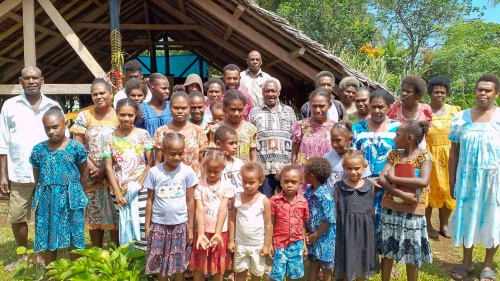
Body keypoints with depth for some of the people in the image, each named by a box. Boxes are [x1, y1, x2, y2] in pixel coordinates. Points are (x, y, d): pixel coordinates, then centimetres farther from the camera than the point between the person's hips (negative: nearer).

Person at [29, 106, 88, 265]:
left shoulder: (76, 147, -6)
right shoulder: (38, 150, 0)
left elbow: (84, 173, 3)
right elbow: (37, 177, 11)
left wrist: (74, 192, 4)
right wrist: (44, 193, 6)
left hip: (70, 199, -2)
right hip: (47, 200, 2)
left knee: (74, 238, 8)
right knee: (48, 240, 12)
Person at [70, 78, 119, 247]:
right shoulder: (84, 117, 5)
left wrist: (105, 169, -12)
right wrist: (91, 167, -10)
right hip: (90, 174, 2)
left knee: (115, 215, -1)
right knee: (94, 216, 8)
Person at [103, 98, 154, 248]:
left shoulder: (143, 134, 0)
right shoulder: (109, 138, 4)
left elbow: (151, 163, -1)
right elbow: (109, 168, 2)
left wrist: (139, 184, -12)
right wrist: (117, 193, -5)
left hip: (141, 190, -1)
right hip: (120, 191, 2)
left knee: (143, 225, -5)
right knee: (124, 227, 7)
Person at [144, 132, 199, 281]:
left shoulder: (187, 171, -8)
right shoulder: (154, 172, -7)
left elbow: (190, 201, -3)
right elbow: (150, 200, 1)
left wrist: (190, 228, -1)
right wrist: (147, 226, 2)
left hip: (180, 224, -1)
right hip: (159, 224, 1)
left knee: (179, 264, 11)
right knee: (161, 263, 13)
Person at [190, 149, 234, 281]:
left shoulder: (227, 186, -4)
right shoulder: (200, 186, -4)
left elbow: (223, 209, -11)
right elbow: (199, 210, -11)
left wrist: (218, 233, -19)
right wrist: (201, 234, -21)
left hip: (220, 232, 0)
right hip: (203, 232, 0)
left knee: (219, 266, 12)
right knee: (199, 266, 10)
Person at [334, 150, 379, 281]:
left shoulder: (369, 186, 0)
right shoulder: (338, 187, -4)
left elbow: (372, 209, 7)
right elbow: (335, 211, 0)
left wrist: (374, 229, 9)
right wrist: (334, 231, -2)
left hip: (365, 229, 2)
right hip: (345, 229, -2)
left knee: (363, 267, 15)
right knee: (345, 265, 8)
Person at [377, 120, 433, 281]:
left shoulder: (424, 156, -8)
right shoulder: (394, 154, 3)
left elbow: (424, 182, -24)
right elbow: (381, 179, -8)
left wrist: (393, 178, -18)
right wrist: (402, 194, -22)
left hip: (412, 212, -3)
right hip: (390, 210, 4)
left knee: (413, 255, 10)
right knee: (387, 250, 13)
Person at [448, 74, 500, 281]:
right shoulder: (461, 118, 1)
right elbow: (454, 152, 4)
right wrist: (452, 180, 3)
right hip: (467, 176, 2)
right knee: (467, 217, 11)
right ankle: (467, 262, 27)